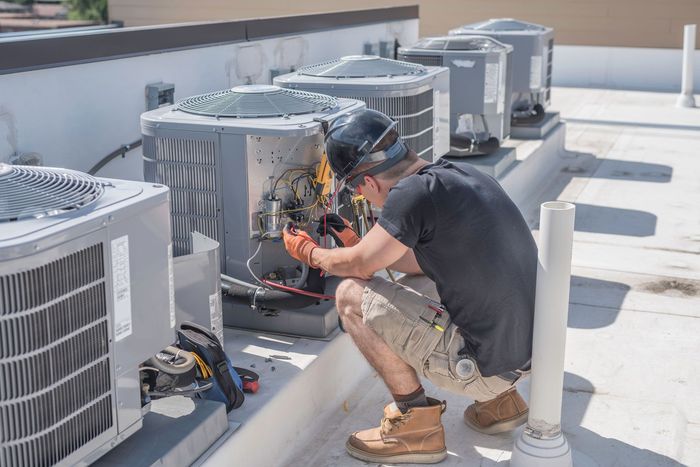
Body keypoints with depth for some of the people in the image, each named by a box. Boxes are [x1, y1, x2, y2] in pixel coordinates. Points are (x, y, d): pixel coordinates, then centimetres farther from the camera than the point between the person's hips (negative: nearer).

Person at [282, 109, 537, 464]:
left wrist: (308, 252, 13)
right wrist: (358, 245, 28)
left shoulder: (414, 192, -18)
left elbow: (357, 266, -6)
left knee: (351, 296, -5)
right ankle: (499, 398, 22)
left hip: (487, 364, -9)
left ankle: (416, 423, 4)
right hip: (528, 350, 9)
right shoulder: (461, 174, 9)